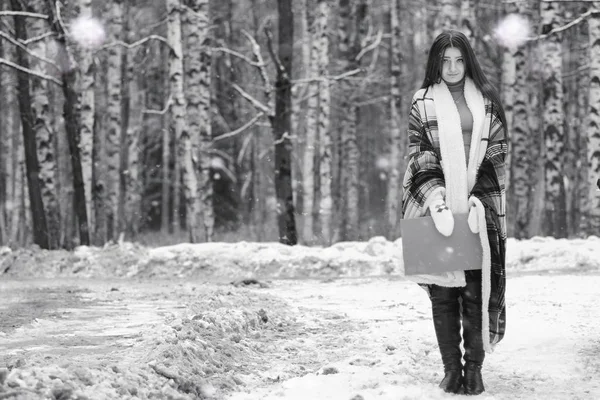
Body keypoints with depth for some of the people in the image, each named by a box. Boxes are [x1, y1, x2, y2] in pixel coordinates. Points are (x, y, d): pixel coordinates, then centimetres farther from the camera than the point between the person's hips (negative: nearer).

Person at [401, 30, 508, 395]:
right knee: (443, 290, -3)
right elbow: (418, 153, 2)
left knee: (478, 288, -5)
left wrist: (475, 192, -6)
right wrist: (437, 196, -14)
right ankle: (451, 369, 2)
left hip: (481, 201, 0)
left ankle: (474, 369, -1)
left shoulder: (487, 100, 11)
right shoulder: (423, 102, 8)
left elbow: (499, 147, 8)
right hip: (438, 203, 0)